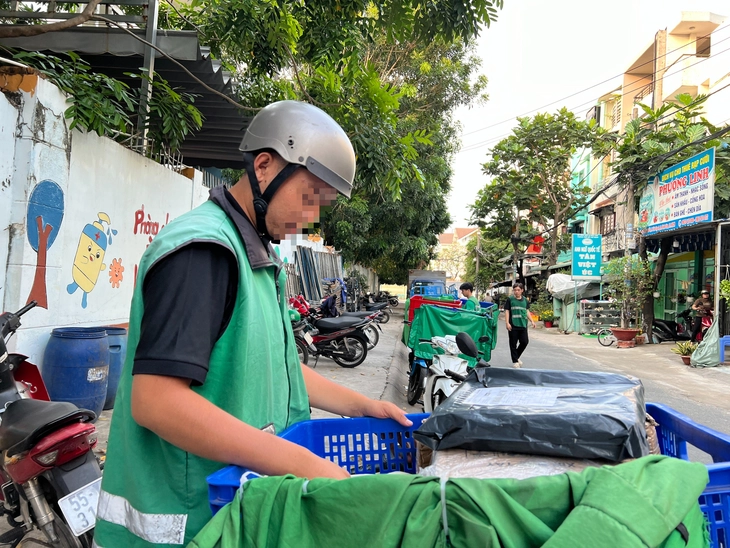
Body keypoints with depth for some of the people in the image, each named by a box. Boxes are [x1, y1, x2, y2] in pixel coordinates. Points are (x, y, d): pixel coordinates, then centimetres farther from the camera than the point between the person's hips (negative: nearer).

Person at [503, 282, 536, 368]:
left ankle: (517, 357, 26)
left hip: (523, 325, 4)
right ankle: (515, 361, 12)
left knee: (524, 342, 4)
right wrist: (507, 323, -11)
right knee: (513, 344, 1)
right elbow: (507, 311, -3)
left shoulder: (525, 300, 12)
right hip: (513, 326, -4)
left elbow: (527, 311, 18)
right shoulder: (510, 299, -1)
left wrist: (532, 321, 8)